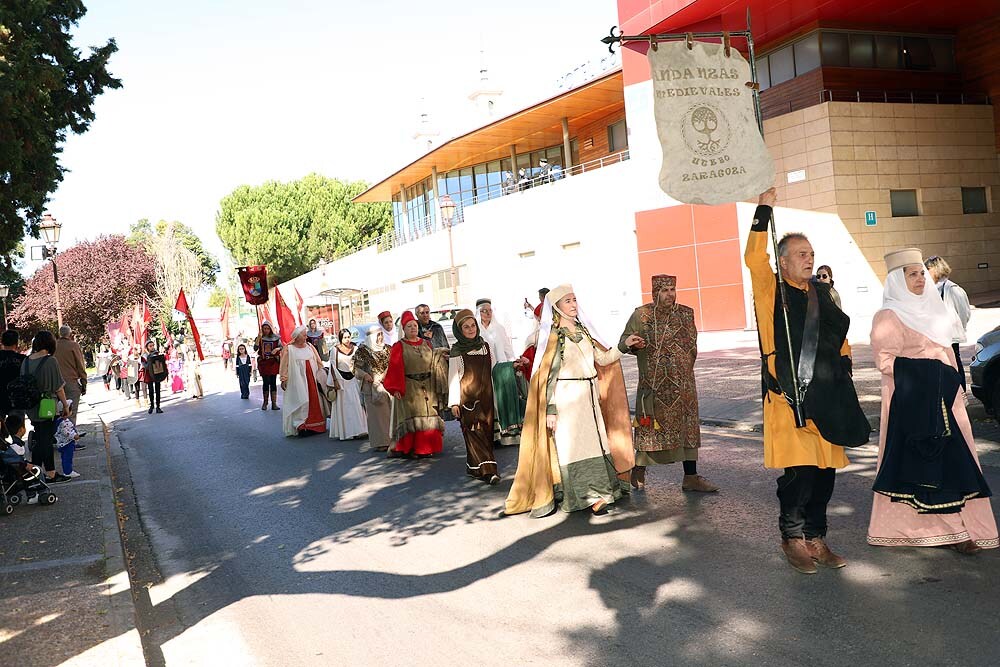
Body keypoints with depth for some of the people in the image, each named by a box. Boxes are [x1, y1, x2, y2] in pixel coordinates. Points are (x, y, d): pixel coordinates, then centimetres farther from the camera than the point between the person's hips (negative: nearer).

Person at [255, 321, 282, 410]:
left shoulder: (276, 337, 3)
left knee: (273, 382, 1)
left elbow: (281, 347, 9)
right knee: (266, 382, -4)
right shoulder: (260, 338, 2)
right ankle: (265, 402, 11)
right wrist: (258, 338, -16)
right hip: (263, 362, 0)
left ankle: (274, 403, 3)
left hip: (274, 362, 1)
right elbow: (255, 349, -8)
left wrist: (277, 349, -13)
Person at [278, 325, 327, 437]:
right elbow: (285, 365, -6)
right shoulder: (289, 349, -4)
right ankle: (301, 425, -7)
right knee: (301, 401, -10)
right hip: (297, 380, -5)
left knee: (314, 400, 5)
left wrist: (320, 376, 10)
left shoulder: (310, 347, 10)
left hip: (311, 379, 5)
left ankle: (313, 425, 13)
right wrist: (284, 379, -9)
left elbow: (318, 362, 14)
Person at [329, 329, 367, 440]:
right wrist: (335, 380, -9)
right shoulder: (335, 349, -3)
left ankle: (357, 429, 8)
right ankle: (344, 431, 5)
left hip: (353, 379, 3)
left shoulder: (355, 348, 4)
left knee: (356, 404, 2)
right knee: (343, 405, 1)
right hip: (341, 379, -3)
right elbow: (333, 365, -3)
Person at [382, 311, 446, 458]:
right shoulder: (399, 347, -3)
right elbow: (395, 369, -10)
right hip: (408, 389, -5)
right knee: (411, 417, -4)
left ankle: (425, 448, 12)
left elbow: (432, 363, 18)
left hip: (428, 387, 5)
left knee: (428, 416, 5)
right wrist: (395, 389, -17)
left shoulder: (426, 344, 12)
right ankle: (409, 448, 2)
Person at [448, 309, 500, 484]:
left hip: (486, 396, 4)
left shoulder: (485, 345, 10)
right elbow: (453, 377, -2)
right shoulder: (456, 351, -1)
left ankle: (474, 467, 15)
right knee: (474, 432, -9)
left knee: (486, 431, 3)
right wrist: (454, 402, -6)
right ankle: (488, 470, -14)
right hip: (467, 397, -4)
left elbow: (493, 371, 14)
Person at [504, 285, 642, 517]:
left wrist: (624, 345, 4)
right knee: (572, 445, -2)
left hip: (589, 395, 6)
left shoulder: (583, 330, 11)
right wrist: (550, 409, -15)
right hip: (566, 397, -6)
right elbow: (548, 375, -10)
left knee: (593, 442, 8)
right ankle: (587, 497, 5)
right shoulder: (554, 335, -6)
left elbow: (602, 358, 14)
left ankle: (594, 493, 18)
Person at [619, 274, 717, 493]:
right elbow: (624, 341, -2)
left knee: (688, 426, 5)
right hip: (654, 383, -4)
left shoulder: (686, 313, 9)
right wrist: (634, 344, -23)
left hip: (683, 382, 4)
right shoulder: (641, 315, -3)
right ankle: (639, 470, 17)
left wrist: (687, 361, 14)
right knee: (648, 425, -1)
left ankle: (691, 477, 11)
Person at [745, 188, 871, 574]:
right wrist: (764, 211, -22)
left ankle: (816, 538, 23)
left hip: (826, 394, 6)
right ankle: (793, 538, 11)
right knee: (799, 469, -7)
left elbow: (839, 330, 30)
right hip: (789, 396, -6)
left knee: (825, 469, 9)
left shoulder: (820, 293, 16)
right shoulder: (772, 290, -3)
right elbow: (754, 259, -22)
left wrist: (843, 356, 16)